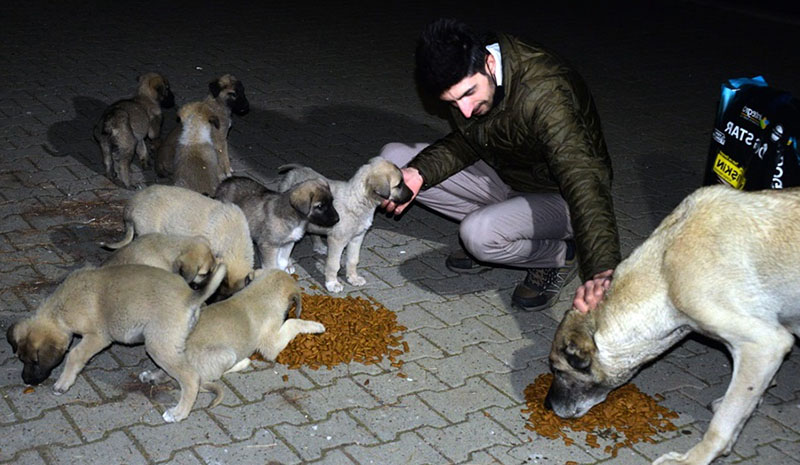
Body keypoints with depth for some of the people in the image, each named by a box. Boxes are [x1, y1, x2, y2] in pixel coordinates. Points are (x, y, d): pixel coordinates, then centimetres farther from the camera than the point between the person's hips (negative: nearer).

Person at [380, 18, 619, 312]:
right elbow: (466, 141, 1)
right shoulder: (465, 78, -14)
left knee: (479, 234, -37)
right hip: (502, 177, 7)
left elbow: (583, 178, -45)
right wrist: (420, 172, -19)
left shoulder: (545, 93, -36)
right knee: (394, 158, -4)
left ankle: (561, 256, -5)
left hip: (556, 197, -7)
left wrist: (602, 271, -58)